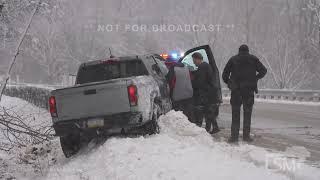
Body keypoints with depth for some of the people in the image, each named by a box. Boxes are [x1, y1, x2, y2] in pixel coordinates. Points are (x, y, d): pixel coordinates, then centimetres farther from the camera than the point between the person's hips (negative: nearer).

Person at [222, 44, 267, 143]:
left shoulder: (233, 59, 7)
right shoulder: (253, 59, 7)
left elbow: (225, 74, 6)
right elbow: (263, 70, 6)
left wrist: (229, 83, 20)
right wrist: (255, 78, 18)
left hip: (236, 90, 0)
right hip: (249, 90, 0)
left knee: (235, 113, 4)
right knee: (247, 113, 5)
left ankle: (234, 135, -1)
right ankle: (246, 135, 2)